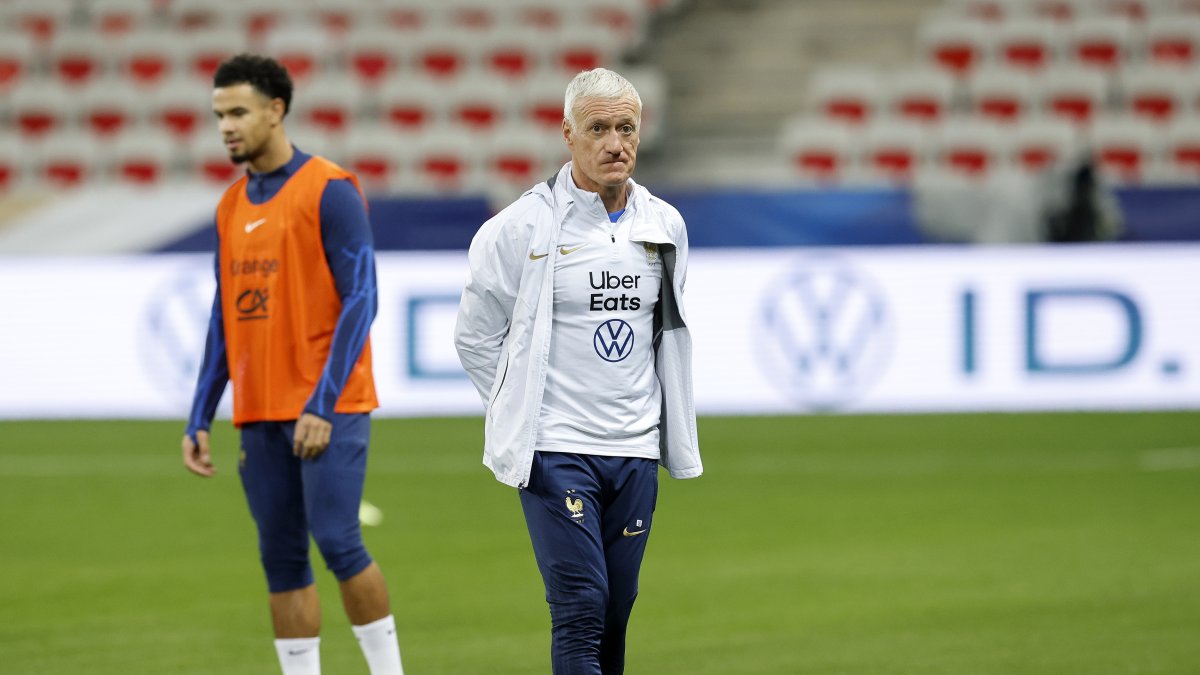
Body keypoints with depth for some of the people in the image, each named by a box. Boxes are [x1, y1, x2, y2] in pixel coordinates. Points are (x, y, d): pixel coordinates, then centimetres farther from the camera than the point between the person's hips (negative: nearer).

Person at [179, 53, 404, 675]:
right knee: (280, 557, 4)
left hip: (327, 409, -6)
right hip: (260, 414, 7)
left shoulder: (329, 191, -7)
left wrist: (322, 405, -18)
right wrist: (200, 419, 12)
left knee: (336, 541, -11)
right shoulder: (232, 205, 14)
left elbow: (359, 300, -12)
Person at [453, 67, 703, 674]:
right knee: (580, 608, -14)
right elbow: (476, 336, 2)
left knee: (615, 616, 7)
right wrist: (521, 412, 3)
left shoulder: (665, 226, 9)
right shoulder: (525, 226, -8)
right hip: (557, 451, -5)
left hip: (636, 451, 5)